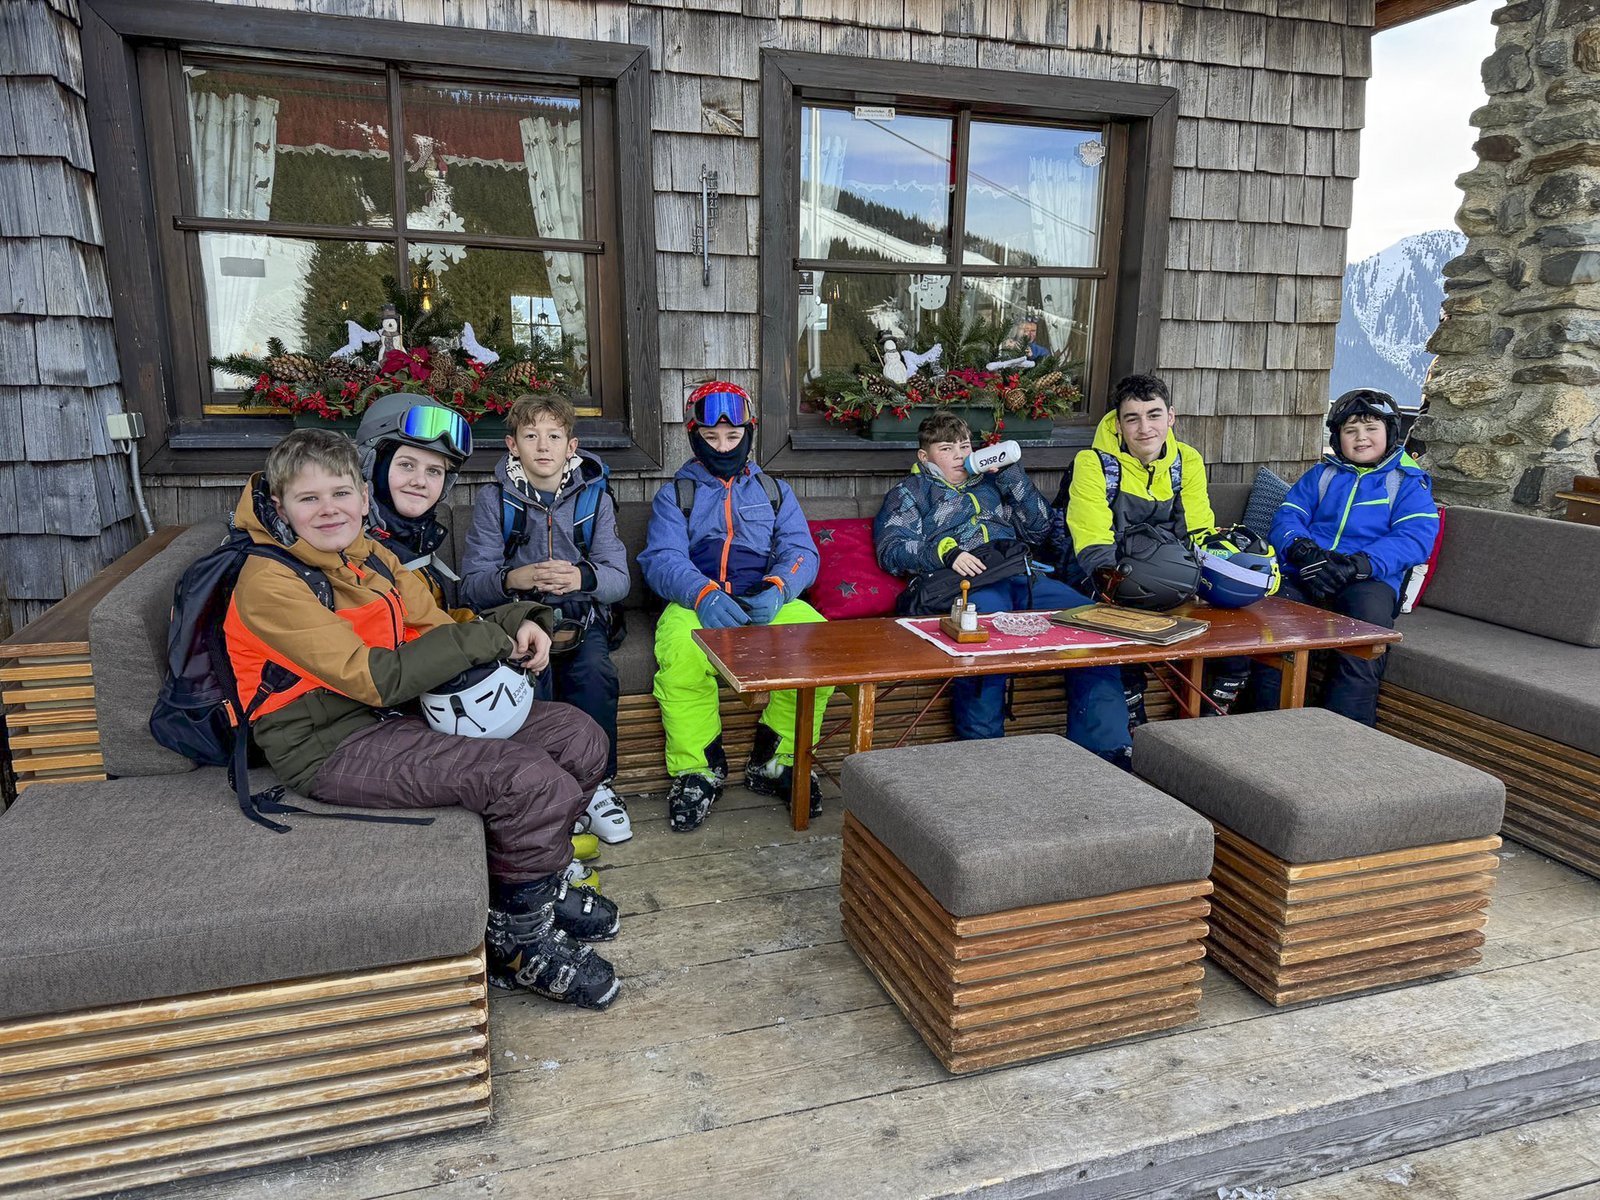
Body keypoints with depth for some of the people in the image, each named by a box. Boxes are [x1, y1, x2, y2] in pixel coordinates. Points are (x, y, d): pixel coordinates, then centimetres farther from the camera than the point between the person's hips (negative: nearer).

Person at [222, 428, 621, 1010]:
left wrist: (517, 621, -8)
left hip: (400, 718, 8)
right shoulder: (269, 581, -15)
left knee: (578, 737, 1)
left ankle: (536, 880, 20)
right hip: (332, 745, -8)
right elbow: (377, 679, -23)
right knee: (533, 780, -25)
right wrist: (487, 637, -17)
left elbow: (436, 628, 12)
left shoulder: (371, 557, 10)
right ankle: (519, 938, 0)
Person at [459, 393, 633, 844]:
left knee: (595, 672, -30)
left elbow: (619, 580, -1)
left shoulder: (594, 498, 6)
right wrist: (511, 579, -26)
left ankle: (598, 785, -15)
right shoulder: (494, 501, 3)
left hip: (581, 619, 1)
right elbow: (471, 585, -4)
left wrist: (583, 579, -24)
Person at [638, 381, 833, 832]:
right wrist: (704, 593, -24)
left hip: (767, 601, 2)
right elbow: (662, 558, -1)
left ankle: (775, 761, -13)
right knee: (680, 653, -37)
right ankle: (698, 769, -15)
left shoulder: (775, 491, 24)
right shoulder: (674, 495, 17)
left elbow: (801, 551, 9)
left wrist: (778, 587, -17)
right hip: (696, 603, -1)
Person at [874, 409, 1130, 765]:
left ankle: (1104, 749, -23)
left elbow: (1038, 528, 25)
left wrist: (1010, 473, 19)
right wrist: (945, 552, -10)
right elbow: (890, 550, 7)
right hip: (964, 580, -4)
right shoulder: (911, 491, 25)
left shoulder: (989, 482, 38)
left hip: (1022, 574, 5)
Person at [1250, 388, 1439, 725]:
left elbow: (1415, 537, -1)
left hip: (1371, 579, -2)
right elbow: (1287, 517, 15)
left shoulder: (1409, 482, 16)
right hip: (1305, 576, 2)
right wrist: (1301, 548, -11)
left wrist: (1358, 564, -19)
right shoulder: (1322, 474, 27)